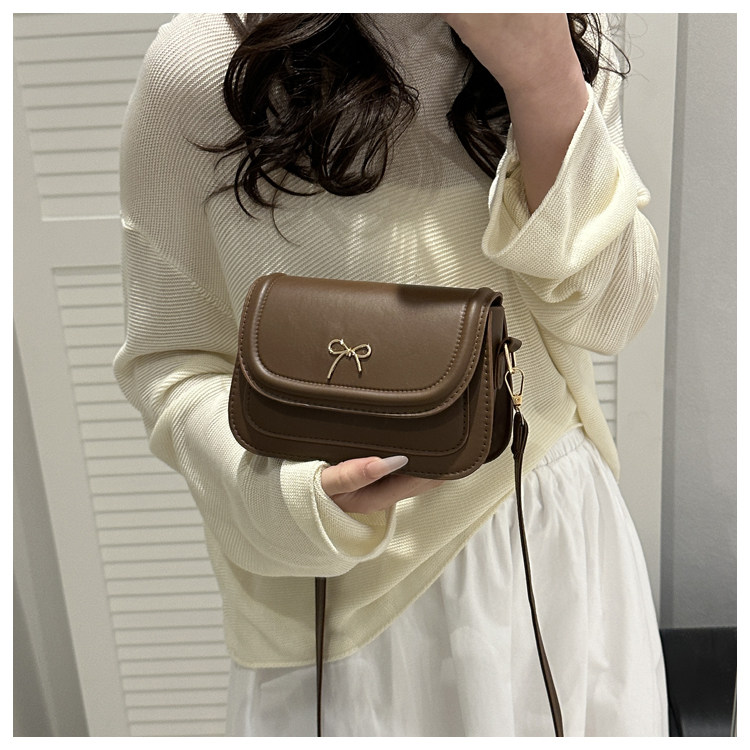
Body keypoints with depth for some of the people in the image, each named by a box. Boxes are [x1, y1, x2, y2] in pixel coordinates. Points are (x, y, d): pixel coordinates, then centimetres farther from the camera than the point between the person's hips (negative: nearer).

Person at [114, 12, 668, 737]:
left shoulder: (572, 43, -2)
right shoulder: (200, 61, -14)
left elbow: (607, 316, -8)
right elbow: (167, 360, -9)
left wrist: (543, 79, -19)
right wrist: (296, 490, -28)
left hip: (560, 538, 5)